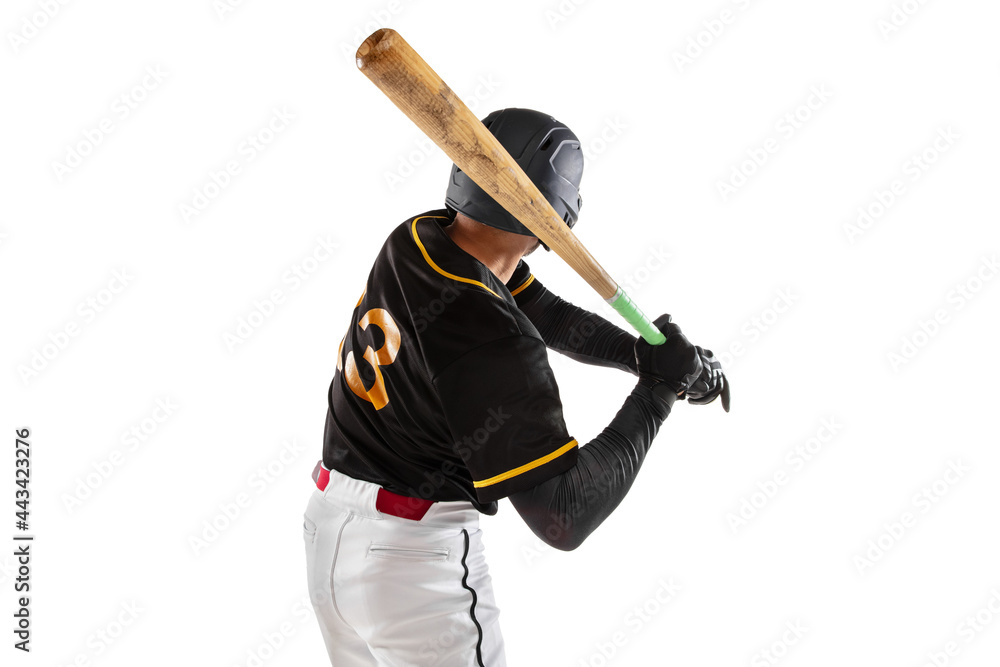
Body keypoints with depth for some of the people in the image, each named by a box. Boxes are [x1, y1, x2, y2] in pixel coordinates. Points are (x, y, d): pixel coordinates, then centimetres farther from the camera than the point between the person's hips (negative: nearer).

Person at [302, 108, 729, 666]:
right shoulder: (495, 345, -28)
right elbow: (564, 519, -27)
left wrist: (652, 355, -4)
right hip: (417, 553, -8)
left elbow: (549, 316, 8)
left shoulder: (416, 239, -4)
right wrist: (656, 390, -20)